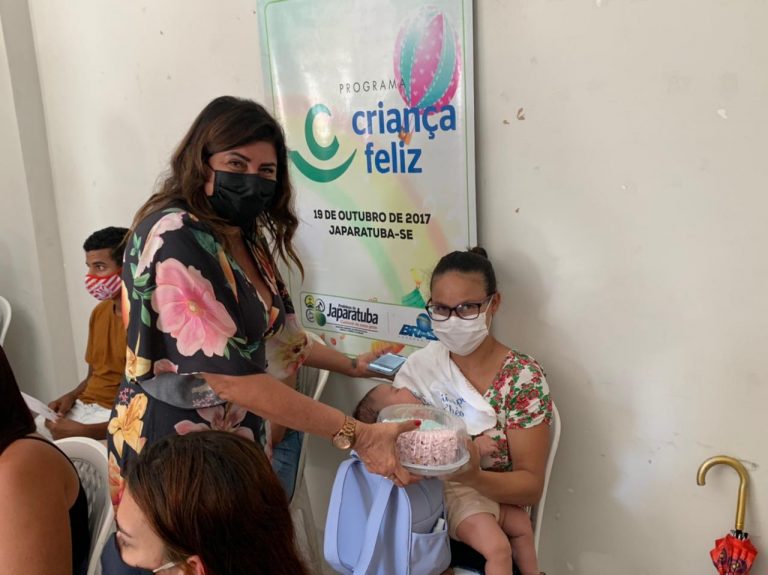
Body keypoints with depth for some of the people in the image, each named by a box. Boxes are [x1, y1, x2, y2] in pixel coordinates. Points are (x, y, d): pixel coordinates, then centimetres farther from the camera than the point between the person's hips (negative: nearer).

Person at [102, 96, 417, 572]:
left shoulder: (246, 239, 5)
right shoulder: (174, 238, -23)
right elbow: (229, 374, -29)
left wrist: (352, 366, 14)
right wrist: (357, 435, -30)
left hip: (234, 439, 8)